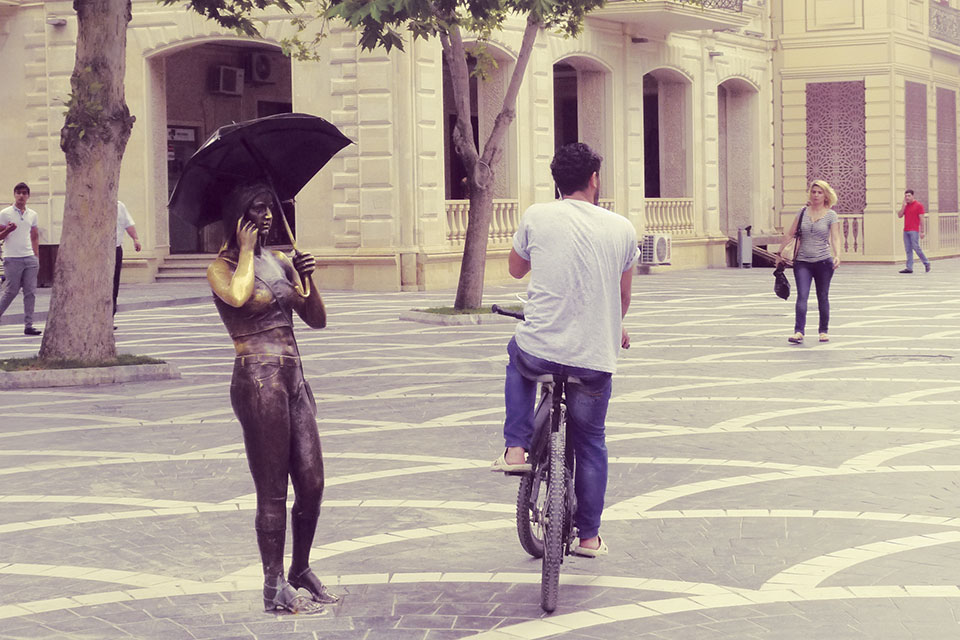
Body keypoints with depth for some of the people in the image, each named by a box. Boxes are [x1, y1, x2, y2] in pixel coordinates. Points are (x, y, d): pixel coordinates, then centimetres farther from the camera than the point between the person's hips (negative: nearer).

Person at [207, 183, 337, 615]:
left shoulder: (280, 262, 16)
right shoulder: (222, 268, -3)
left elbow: (317, 320, 12)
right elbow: (239, 295, -28)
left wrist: (306, 279, -5)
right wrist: (246, 249, -12)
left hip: (293, 378, 7)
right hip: (258, 380, -7)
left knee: (312, 484, 7)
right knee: (273, 492, -3)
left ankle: (301, 571, 25)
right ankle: (275, 589, 5)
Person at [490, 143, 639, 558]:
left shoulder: (536, 217, -3)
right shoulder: (621, 228, 0)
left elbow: (516, 270, 16)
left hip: (539, 351, -1)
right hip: (595, 359, 1)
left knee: (518, 355, 36)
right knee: (590, 442, 19)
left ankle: (516, 448, 23)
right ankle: (588, 535, 23)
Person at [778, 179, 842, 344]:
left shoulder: (831, 215, 1)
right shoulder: (803, 212, 7)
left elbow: (835, 238, -7)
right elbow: (790, 235, 12)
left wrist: (837, 255, -23)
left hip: (823, 262, -1)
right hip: (802, 262, 1)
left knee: (823, 297, 8)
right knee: (802, 295, -12)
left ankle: (824, 331, 20)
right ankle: (798, 332, -20)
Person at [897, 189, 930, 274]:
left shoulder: (918, 205, -3)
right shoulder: (905, 206, 16)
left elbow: (921, 218, -6)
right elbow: (899, 215, 8)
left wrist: (922, 231, -11)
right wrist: (904, 205, -1)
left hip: (914, 231, -6)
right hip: (906, 231, 6)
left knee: (916, 247, -9)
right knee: (908, 250, 2)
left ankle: (926, 263, 7)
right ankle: (909, 268, 1)